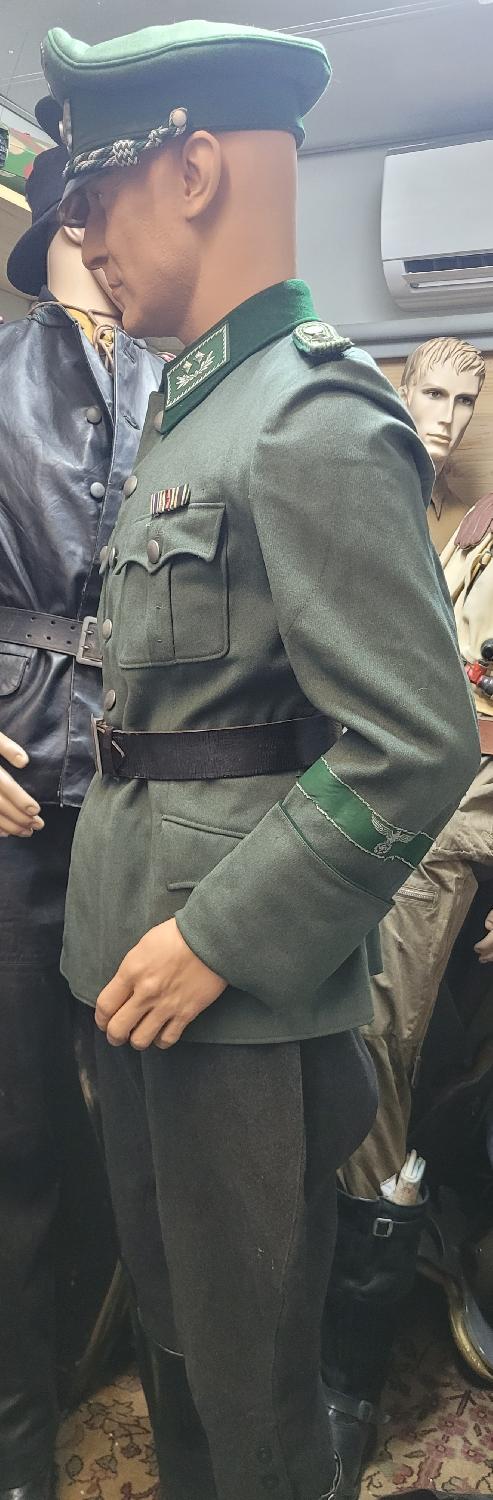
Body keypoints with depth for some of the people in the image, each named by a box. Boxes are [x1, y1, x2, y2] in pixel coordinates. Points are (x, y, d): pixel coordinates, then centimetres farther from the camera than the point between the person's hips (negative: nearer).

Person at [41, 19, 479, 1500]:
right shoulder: (192, 417, 13)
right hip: (134, 956, 9)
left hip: (245, 992, -9)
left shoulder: (321, 423, -17)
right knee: (170, 1314, 26)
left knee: (252, 1364, 13)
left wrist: (218, 940, -19)